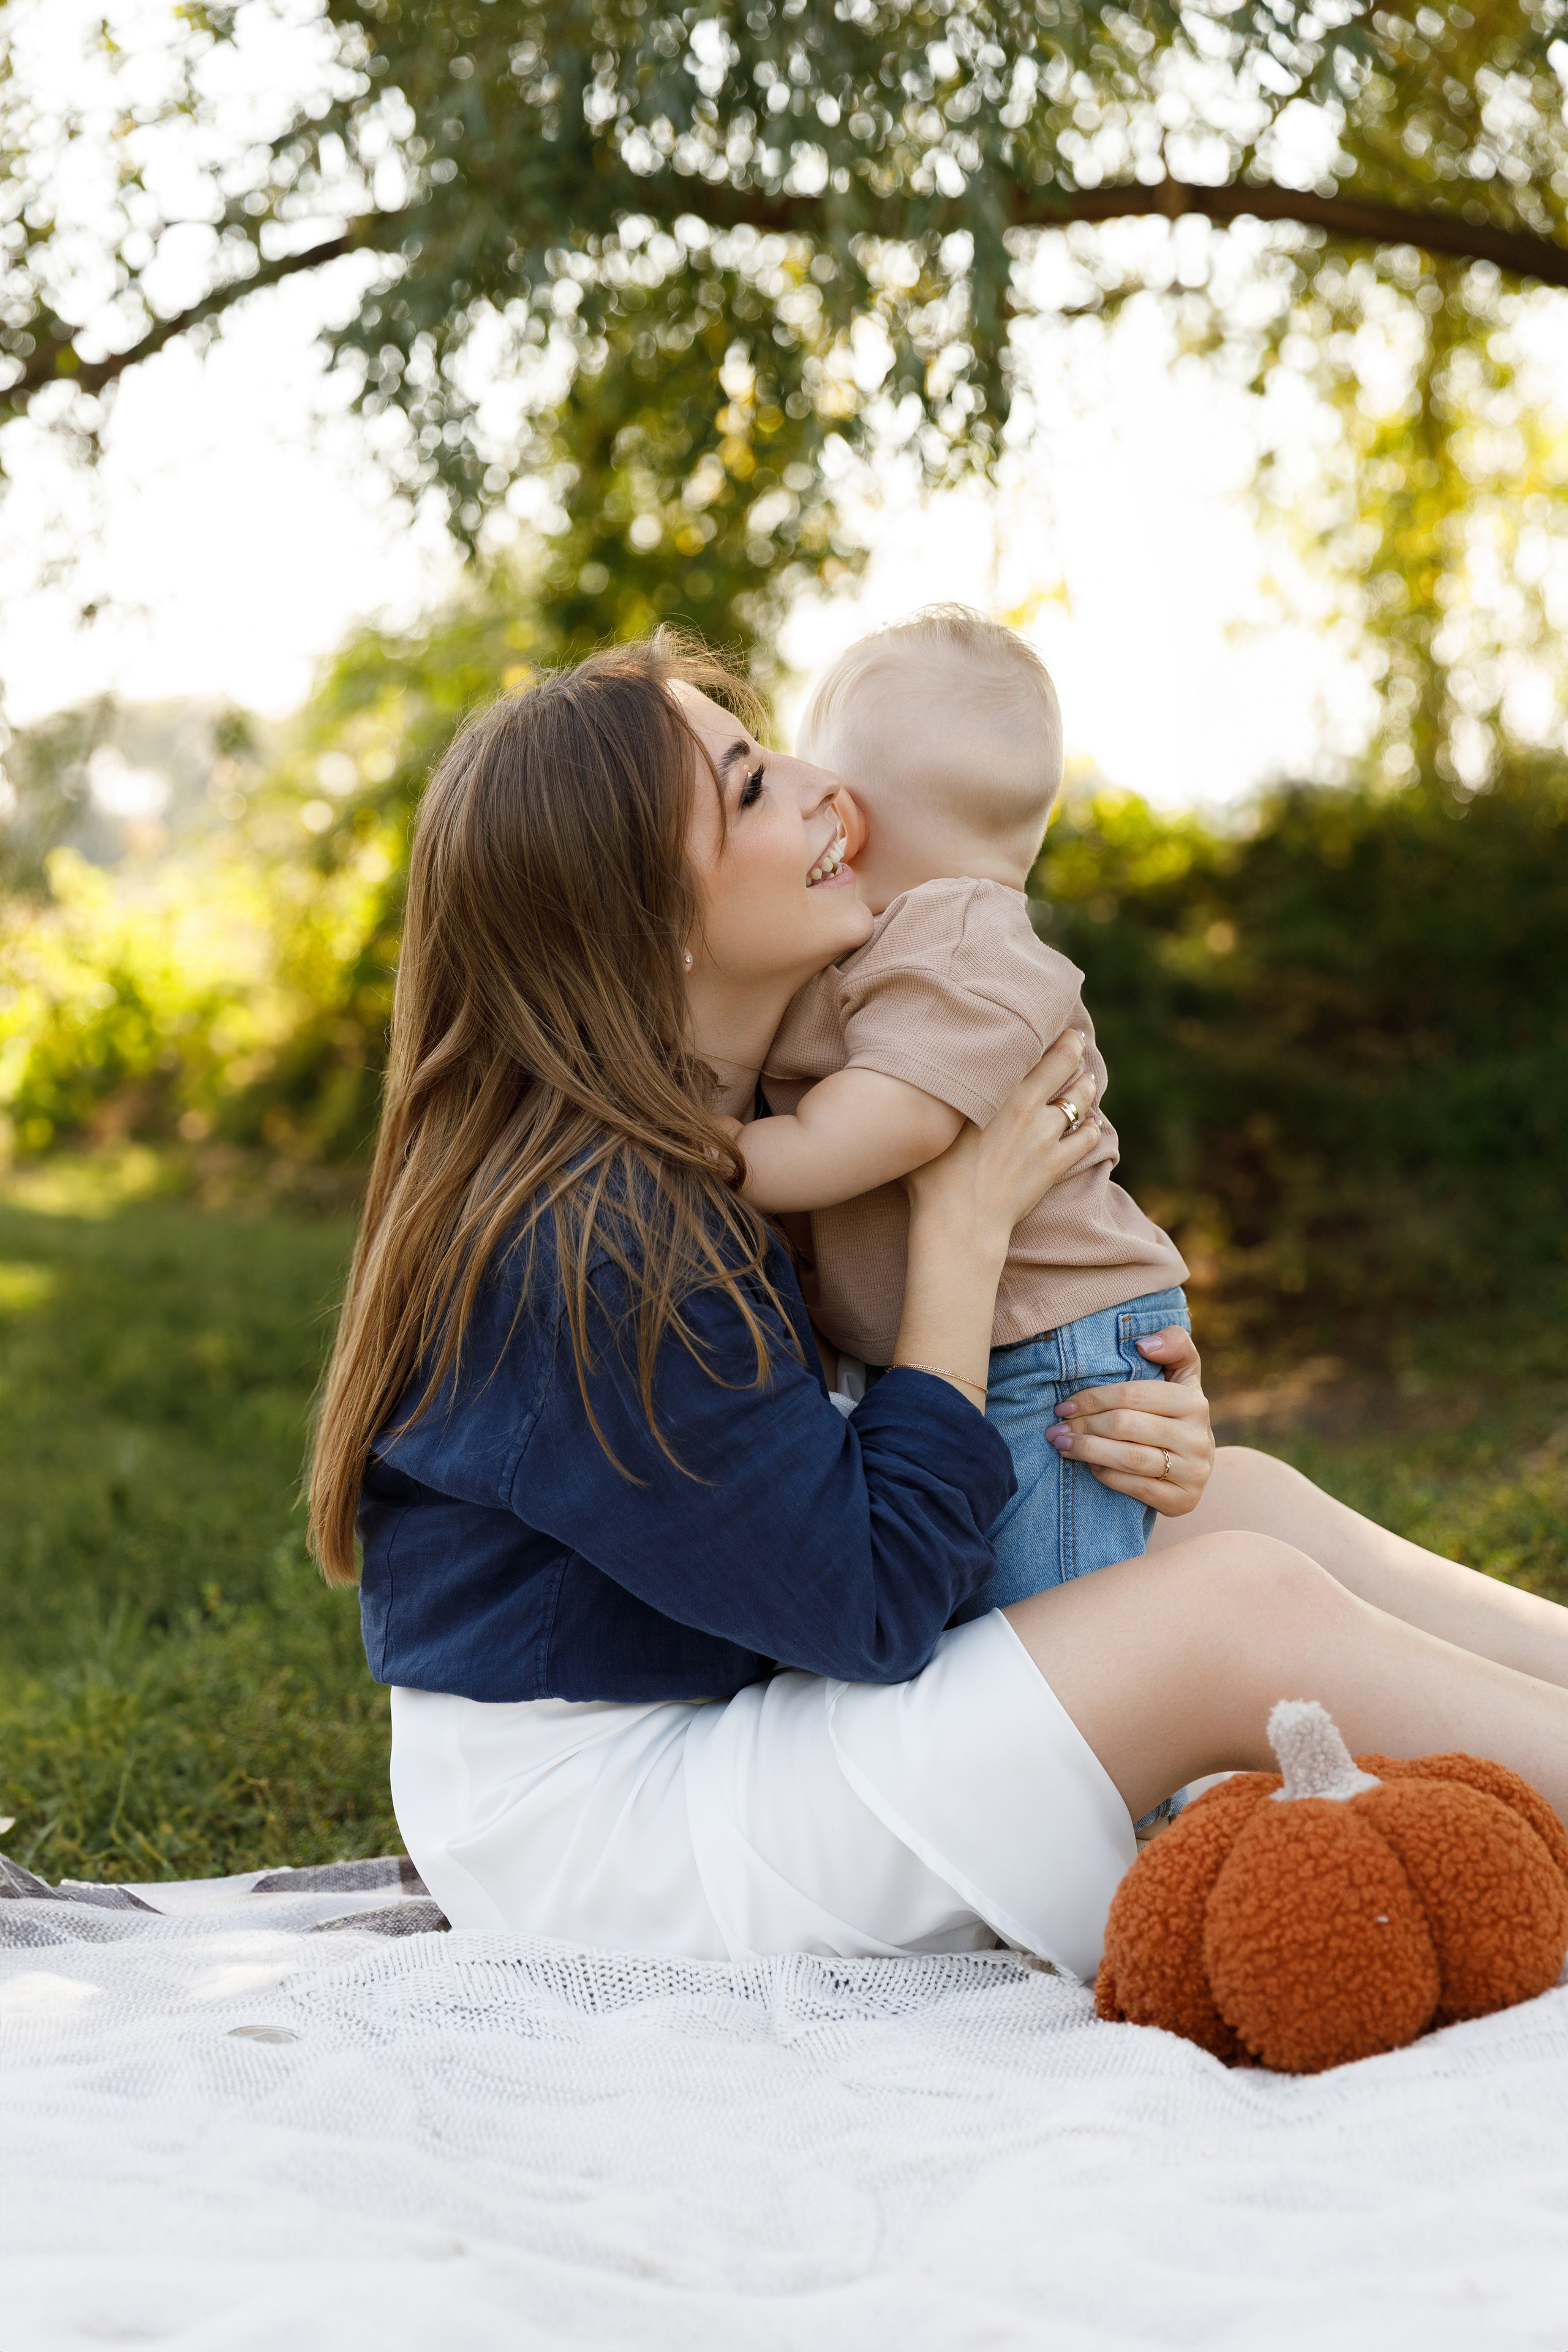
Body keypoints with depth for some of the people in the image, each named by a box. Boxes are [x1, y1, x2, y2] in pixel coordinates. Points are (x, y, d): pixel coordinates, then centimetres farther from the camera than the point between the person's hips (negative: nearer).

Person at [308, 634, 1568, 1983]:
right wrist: (965, 1225, -17)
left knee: (1243, 1503, 3)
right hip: (585, 1832, -10)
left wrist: (1139, 1434, -8)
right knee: (1243, 1609, -19)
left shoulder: (693, 1151, 4)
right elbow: (874, 1605, -22)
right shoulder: (594, 1243, -27)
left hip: (714, 1715, 10)